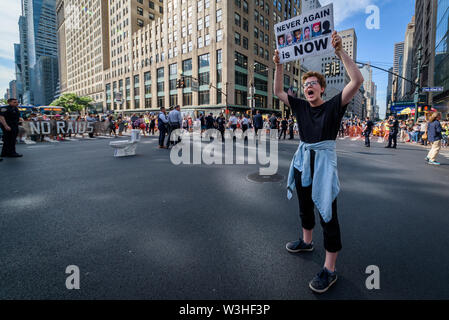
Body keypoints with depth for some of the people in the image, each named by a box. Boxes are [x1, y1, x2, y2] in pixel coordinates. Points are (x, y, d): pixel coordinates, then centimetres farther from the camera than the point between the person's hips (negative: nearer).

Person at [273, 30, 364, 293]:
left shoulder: (334, 106, -5)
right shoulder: (300, 106, 8)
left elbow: (357, 80, -17)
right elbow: (278, 92, 13)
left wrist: (340, 51, -18)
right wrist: (279, 66, 4)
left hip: (324, 162, -6)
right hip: (303, 161, 6)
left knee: (328, 214, -3)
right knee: (305, 206, 20)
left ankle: (330, 270, 8)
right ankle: (306, 242, 42)